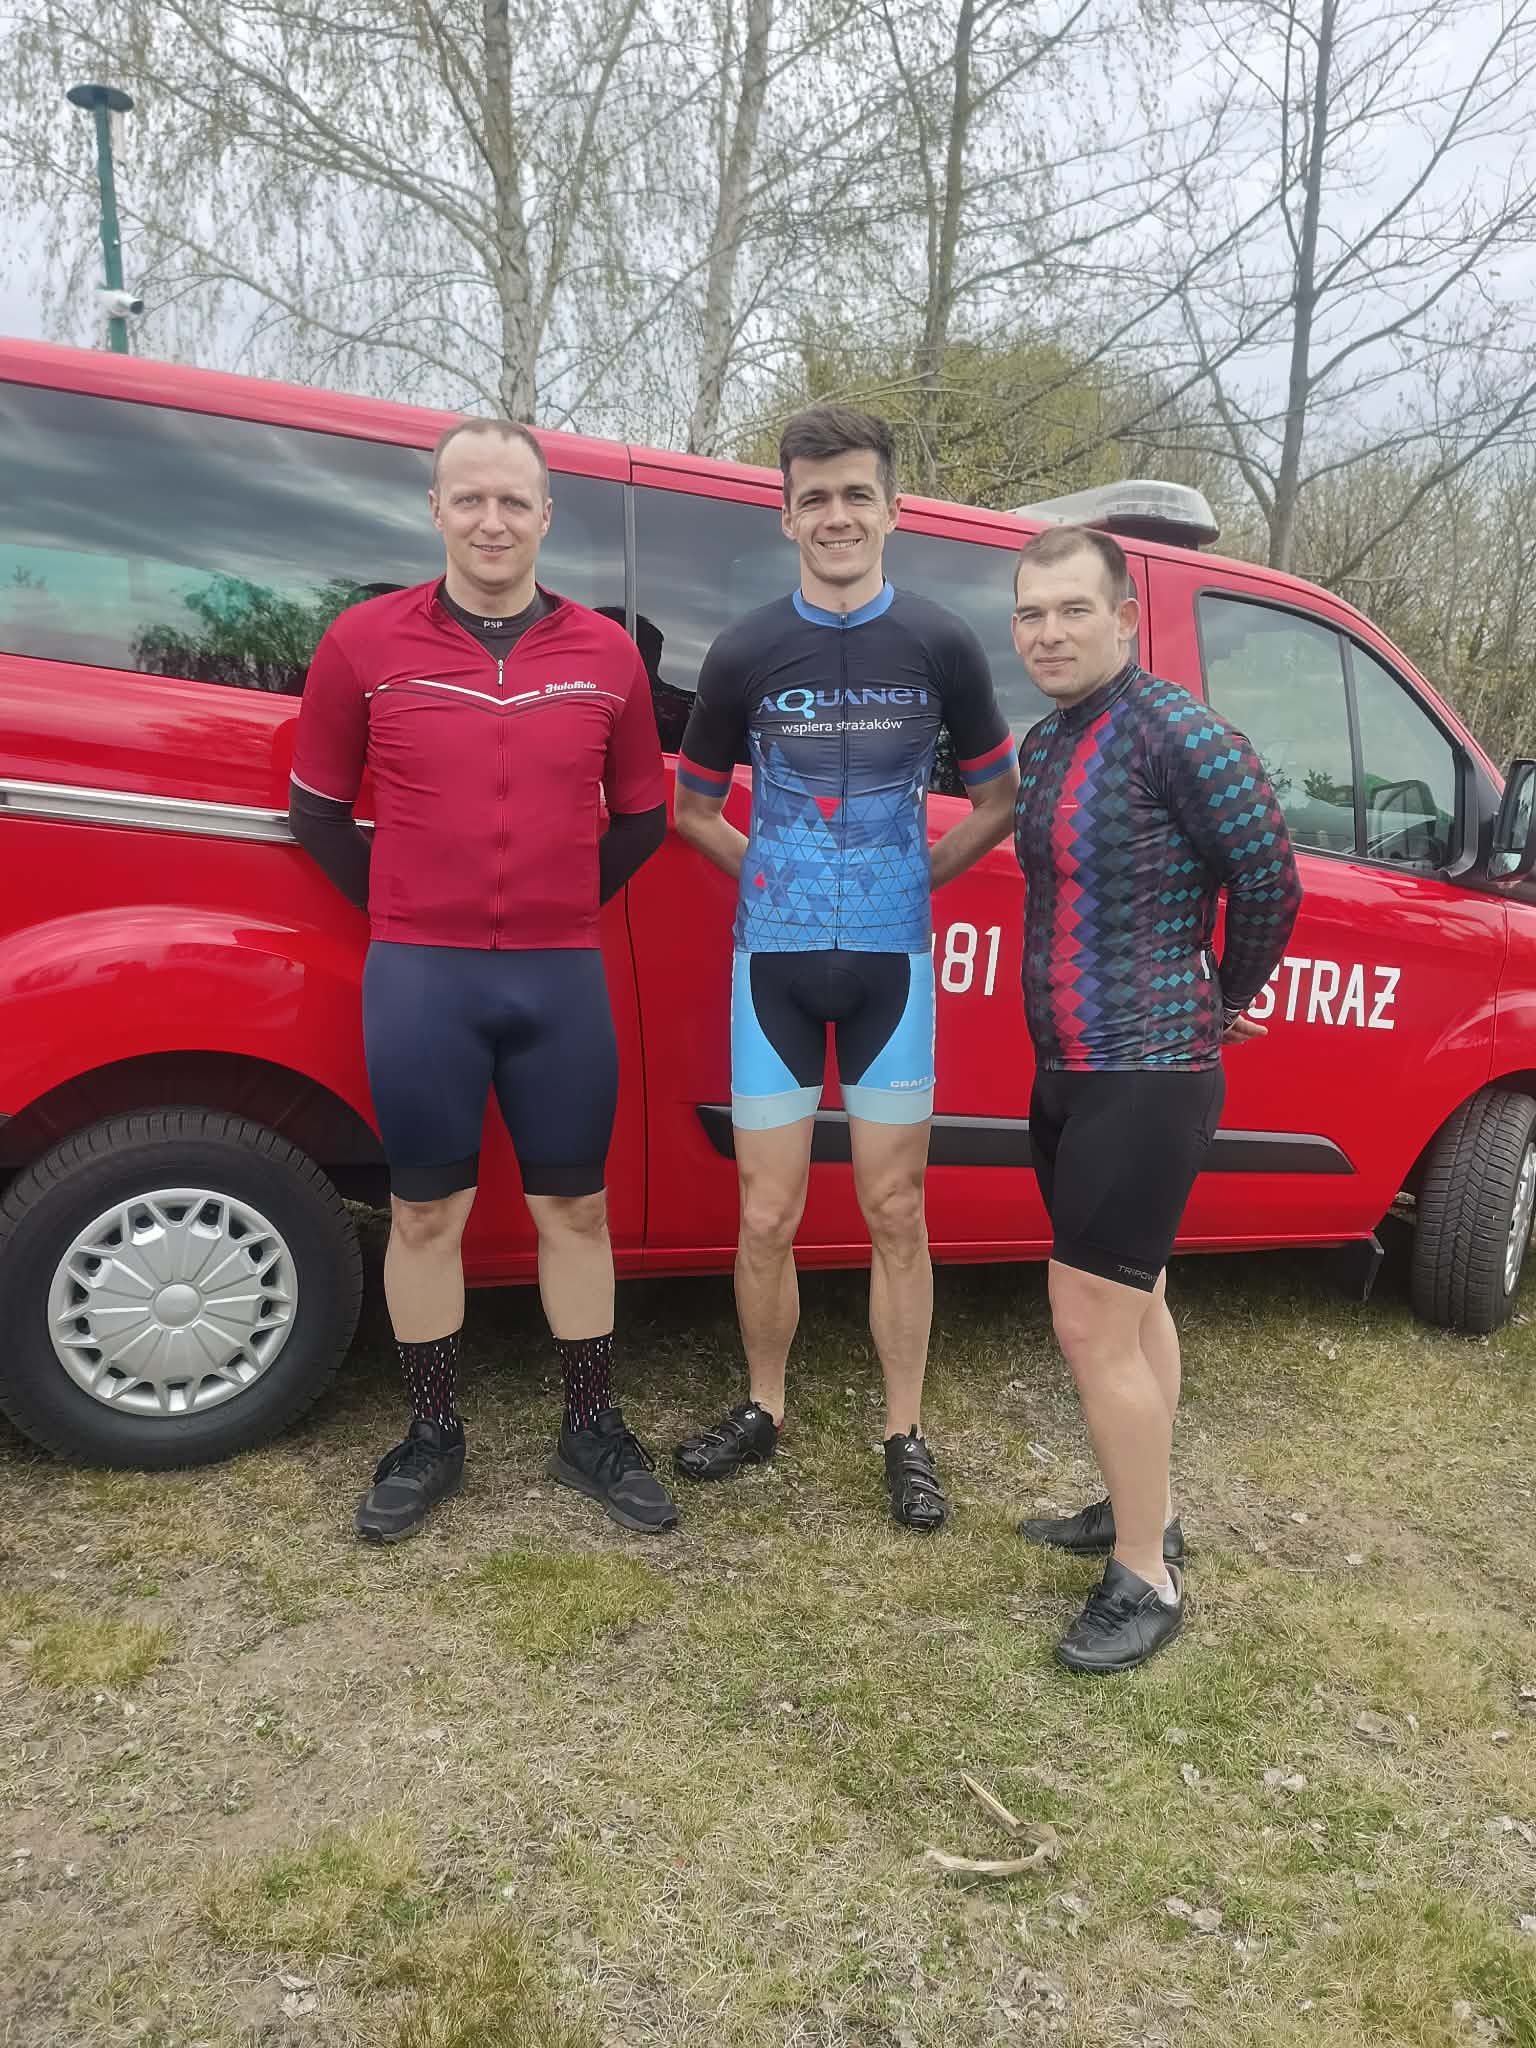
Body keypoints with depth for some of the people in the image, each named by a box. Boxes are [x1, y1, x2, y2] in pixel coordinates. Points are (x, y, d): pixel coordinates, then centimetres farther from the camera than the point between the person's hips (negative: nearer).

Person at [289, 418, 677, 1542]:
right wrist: (401, 912, 7)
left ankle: (593, 1433, 25)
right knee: (426, 1214, 8)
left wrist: (565, 906, 10)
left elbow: (641, 816, 14)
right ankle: (433, 1439, 25)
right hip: (419, 976, -1)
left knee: (574, 1209, 9)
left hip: (562, 978, 2)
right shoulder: (366, 642, 0)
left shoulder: (606, 653, 5)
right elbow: (317, 808, 9)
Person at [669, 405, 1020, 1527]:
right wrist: (776, 879, 4)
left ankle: (906, 1434, 22)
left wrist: (915, 878, 5)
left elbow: (998, 799, 11)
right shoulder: (745, 653, 0)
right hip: (775, 962, 0)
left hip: (891, 962, 0)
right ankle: (764, 1409, 27)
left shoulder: (942, 647, 1)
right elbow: (693, 808, 11)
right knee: (767, 1220, 5)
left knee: (895, 1214, 6)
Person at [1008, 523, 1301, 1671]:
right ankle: (1146, 1513, 35)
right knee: (1135, 1305, 19)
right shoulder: (1045, 746, 8)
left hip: (1148, 1079, -8)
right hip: (1071, 1072, 9)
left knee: (1092, 1319, -6)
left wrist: (1228, 1002, 2)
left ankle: (1148, 1581, 10)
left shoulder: (1178, 733, -16)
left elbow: (1270, 882, -13)